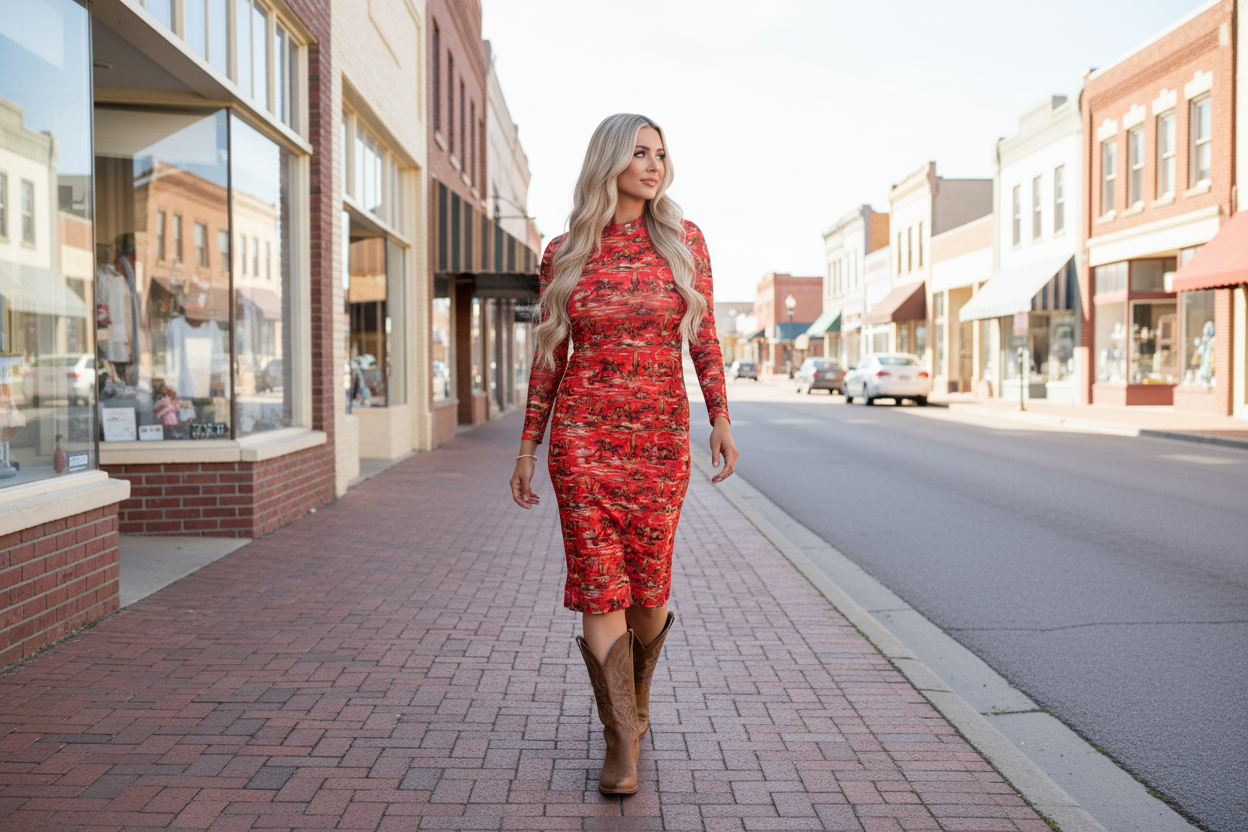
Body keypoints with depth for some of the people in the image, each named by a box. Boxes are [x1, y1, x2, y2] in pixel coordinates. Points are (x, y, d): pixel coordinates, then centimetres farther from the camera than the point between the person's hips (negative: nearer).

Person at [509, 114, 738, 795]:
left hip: (660, 434, 1)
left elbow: (704, 338, 5)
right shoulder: (564, 253, 5)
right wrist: (528, 446, 8)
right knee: (598, 582, -4)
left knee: (648, 585, 6)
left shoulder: (684, 240, 5)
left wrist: (720, 419, -6)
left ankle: (635, 695, 36)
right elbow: (549, 355, 9)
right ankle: (622, 740, 7)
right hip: (583, 433, 0)